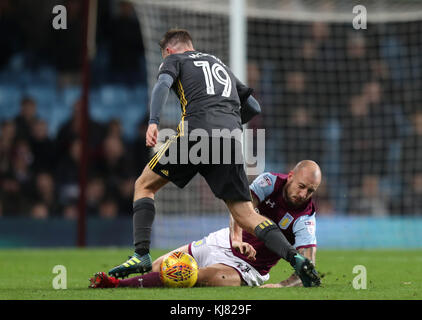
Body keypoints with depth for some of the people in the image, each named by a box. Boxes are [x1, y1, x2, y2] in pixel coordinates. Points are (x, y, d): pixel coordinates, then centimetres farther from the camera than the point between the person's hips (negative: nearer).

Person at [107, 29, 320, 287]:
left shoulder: (174, 59, 20)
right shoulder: (220, 64, 35)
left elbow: (163, 84, -3)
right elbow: (254, 107, 35)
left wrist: (153, 122, -15)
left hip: (196, 133, -4)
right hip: (231, 139, 4)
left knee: (144, 186, 14)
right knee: (247, 216, 3)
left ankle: (142, 255, -1)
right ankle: (295, 258, -18)